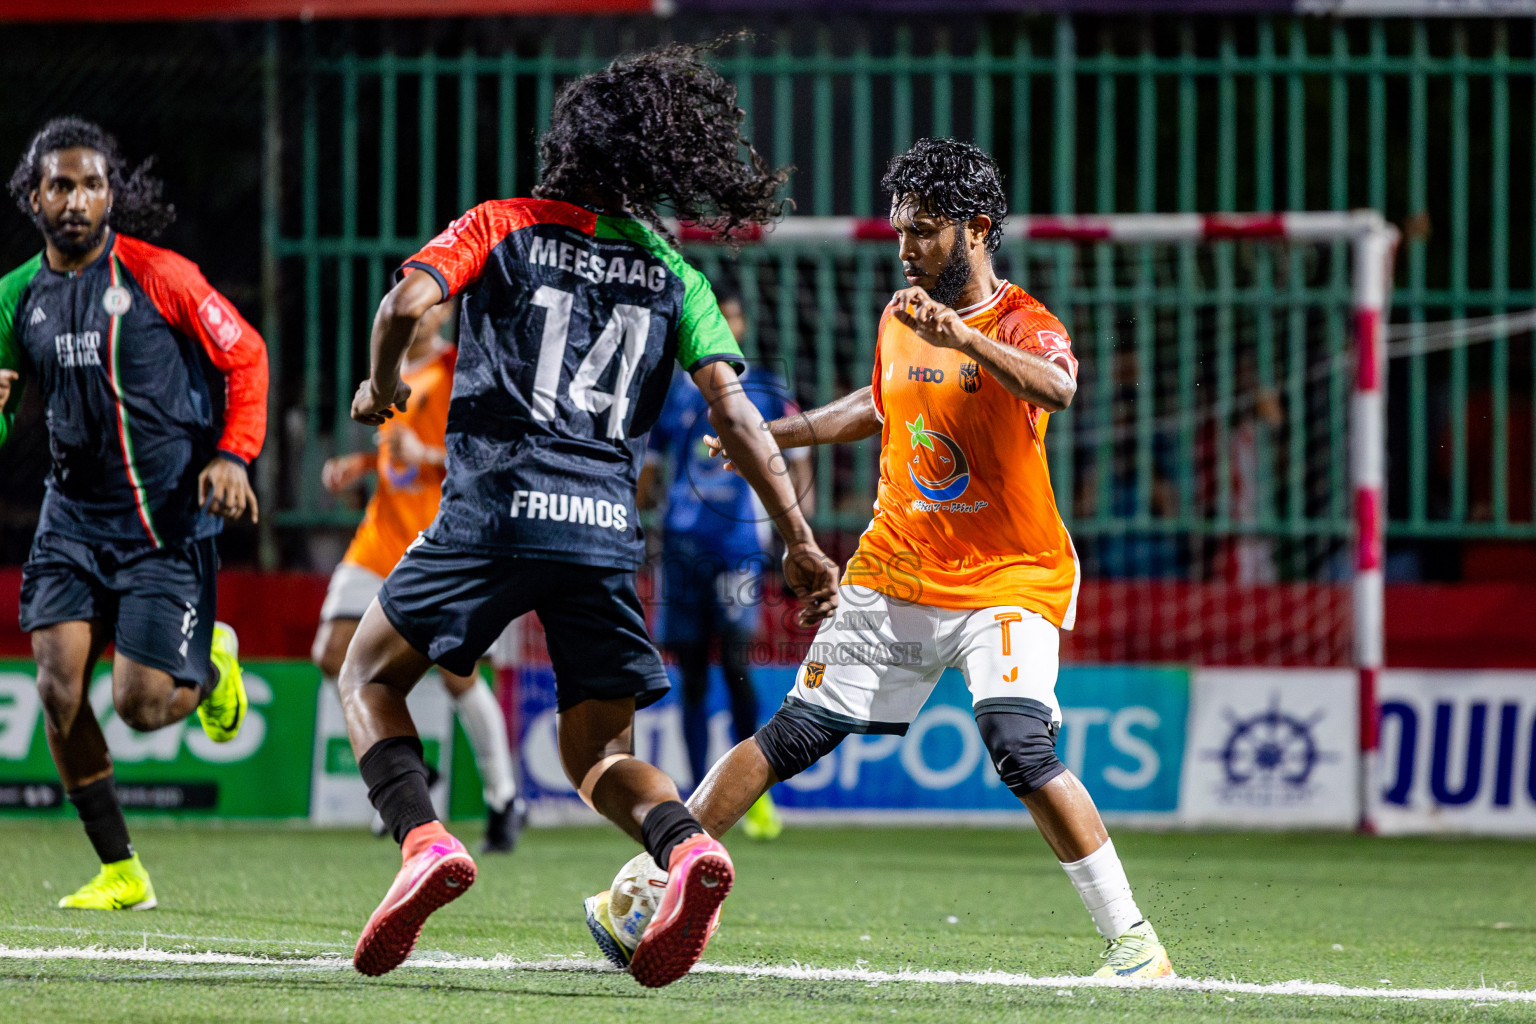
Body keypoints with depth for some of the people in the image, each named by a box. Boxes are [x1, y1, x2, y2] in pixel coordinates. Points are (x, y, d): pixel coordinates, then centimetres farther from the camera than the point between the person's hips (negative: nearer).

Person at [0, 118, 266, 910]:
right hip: (73, 512, 4)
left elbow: (244, 355, 1)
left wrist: (234, 455, -10)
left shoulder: (156, 276, -8)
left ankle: (209, 665, 30)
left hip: (167, 516, -4)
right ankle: (119, 872, 1)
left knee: (141, 705, -8)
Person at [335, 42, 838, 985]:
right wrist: (800, 542, 5)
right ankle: (687, 848, -19)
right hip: (608, 524, 3)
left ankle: (423, 841, -10)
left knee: (371, 676, 17)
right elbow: (733, 409, 4)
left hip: (497, 508, -3)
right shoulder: (672, 275, 13)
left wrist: (382, 386, 13)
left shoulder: (503, 228, 7)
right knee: (600, 754, 14)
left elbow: (406, 303, -8)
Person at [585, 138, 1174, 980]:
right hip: (893, 574, 5)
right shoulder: (900, 318, 7)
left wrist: (961, 336, -50)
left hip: (1005, 581, -5)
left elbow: (1057, 386, -38)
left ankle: (1131, 940, -16)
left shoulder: (1022, 325, -13)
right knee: (796, 734, 1)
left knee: (1021, 749, -24)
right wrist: (779, 435, 27)